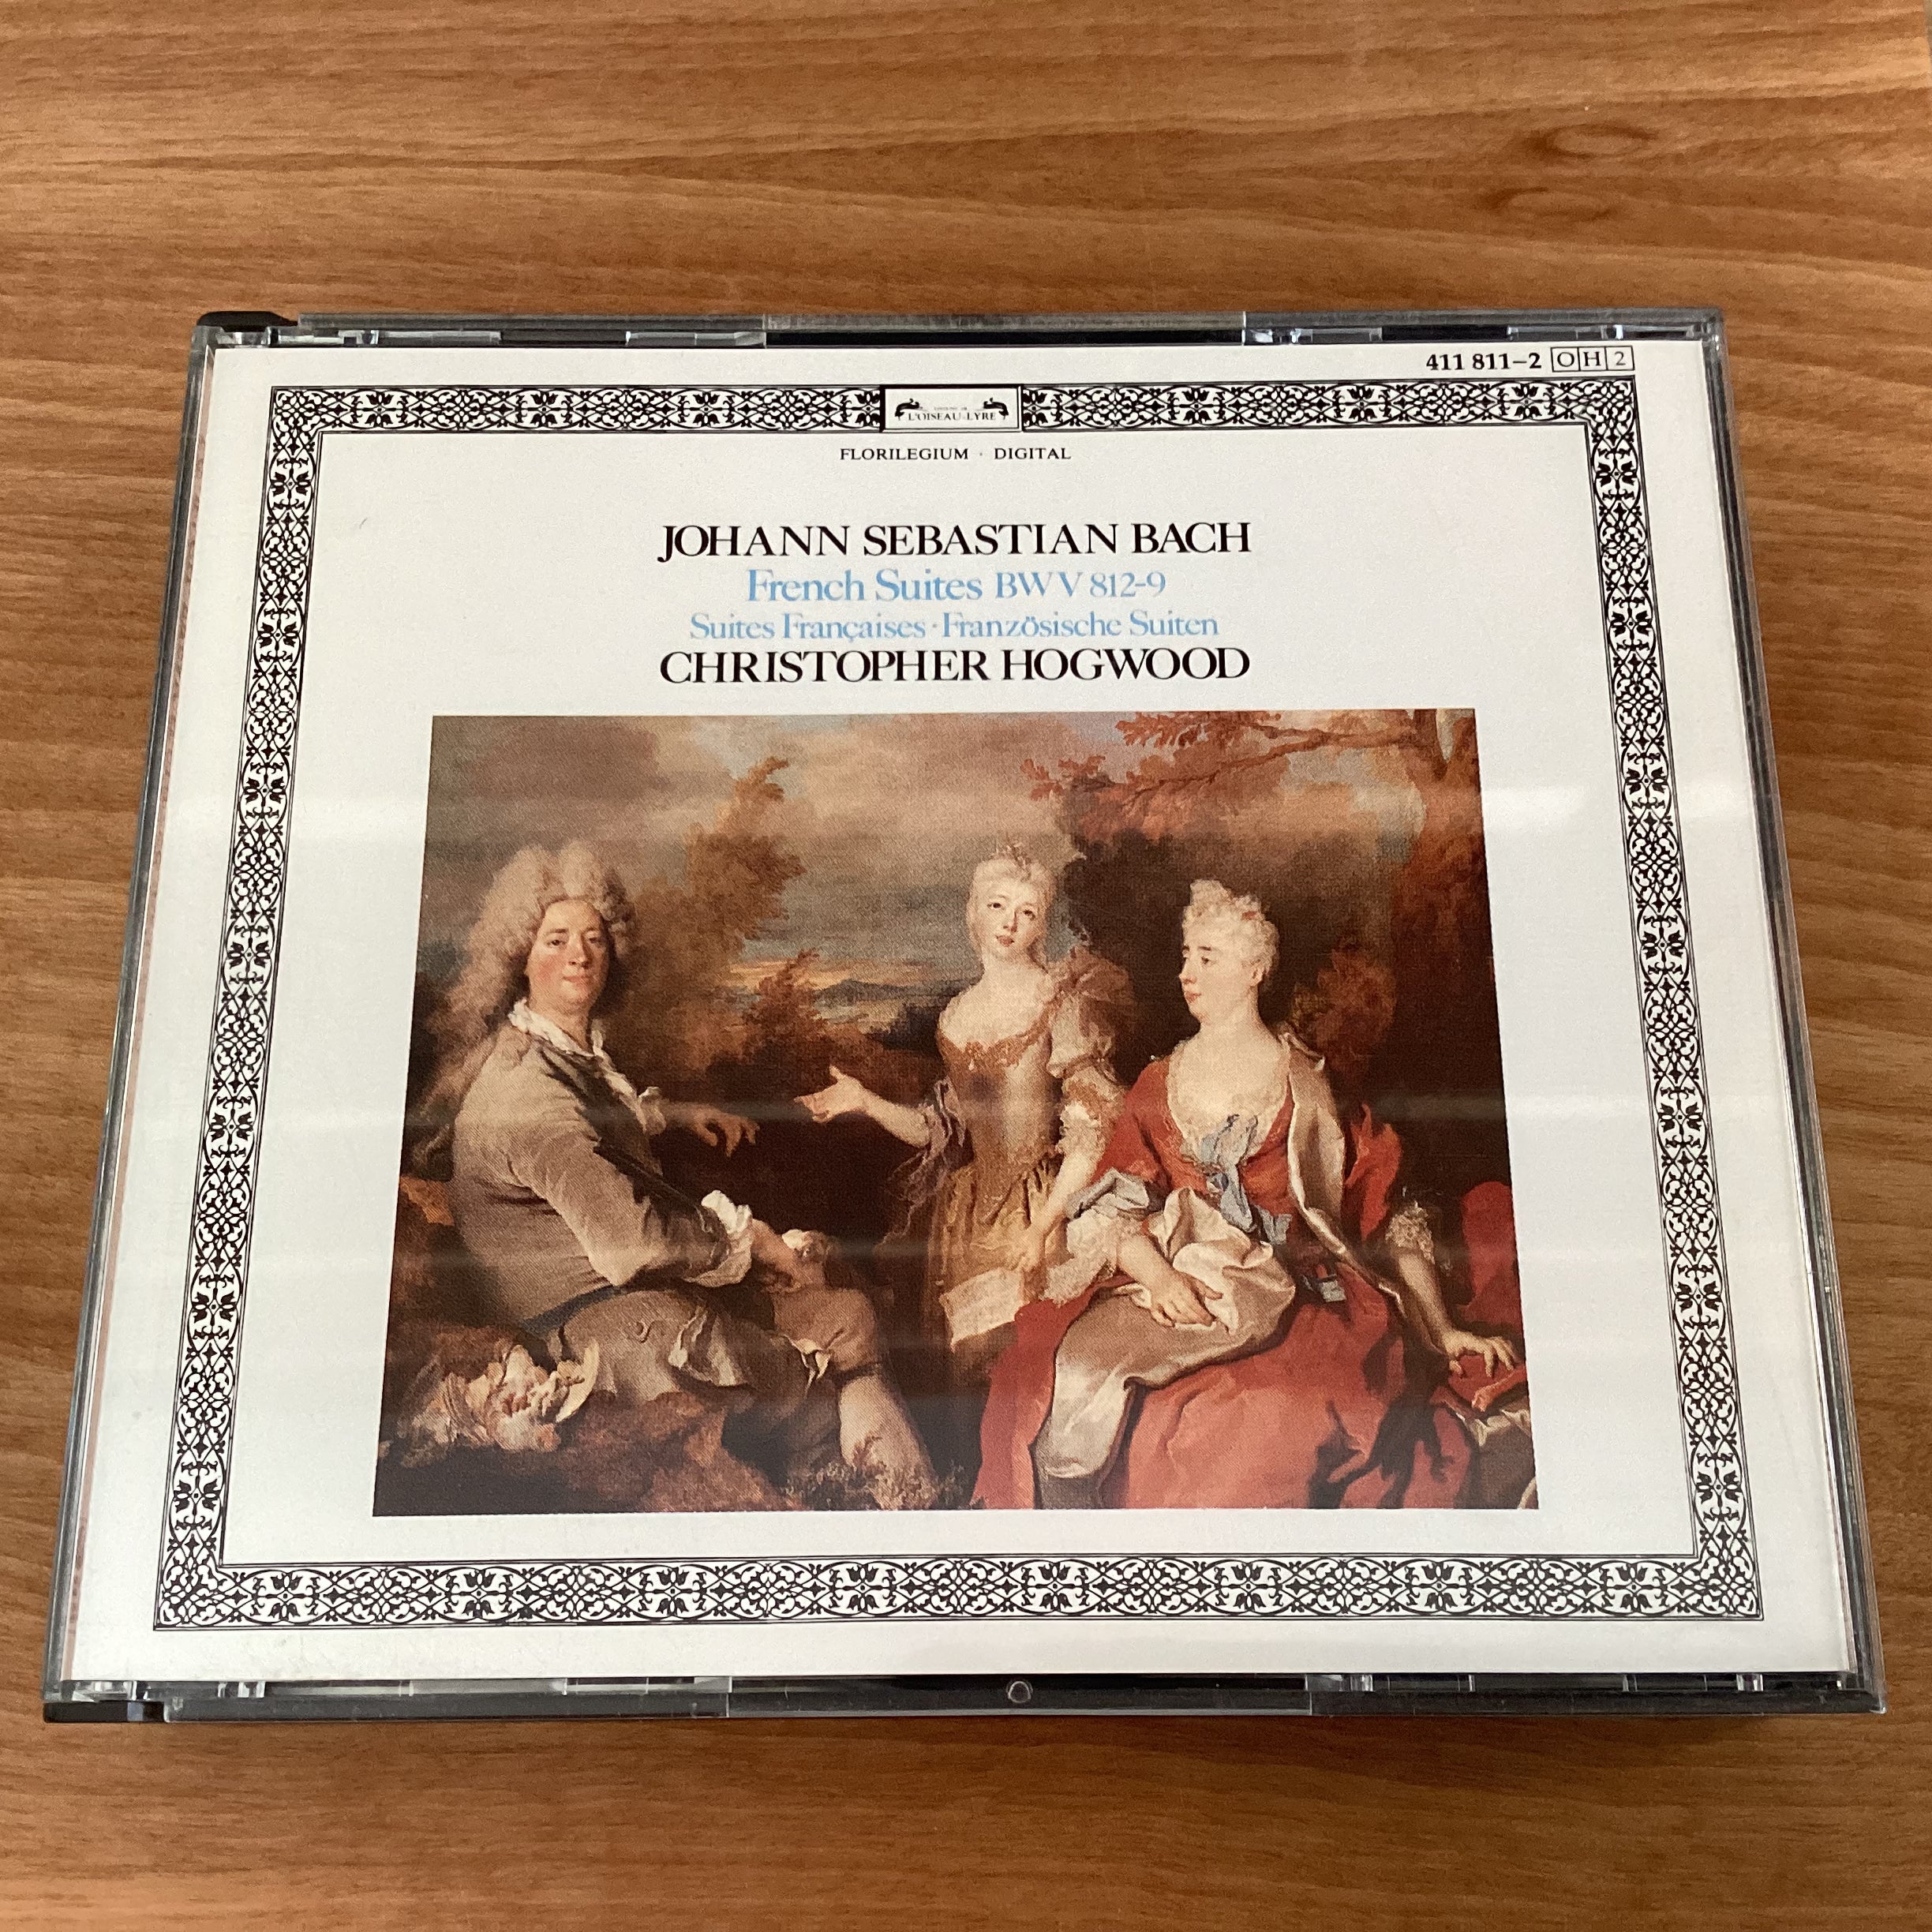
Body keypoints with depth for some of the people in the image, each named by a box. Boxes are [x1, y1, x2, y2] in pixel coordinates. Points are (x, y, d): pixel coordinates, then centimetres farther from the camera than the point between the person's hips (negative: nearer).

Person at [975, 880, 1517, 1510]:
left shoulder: (1307, 1084, 7)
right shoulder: (1159, 1084, 15)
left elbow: (1384, 1209, 7)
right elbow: (1110, 1206, 7)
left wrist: (1441, 1331, 1)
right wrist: (1158, 1275, -14)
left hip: (1271, 1283, -3)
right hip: (1164, 1276, 3)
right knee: (1072, 1358, -27)